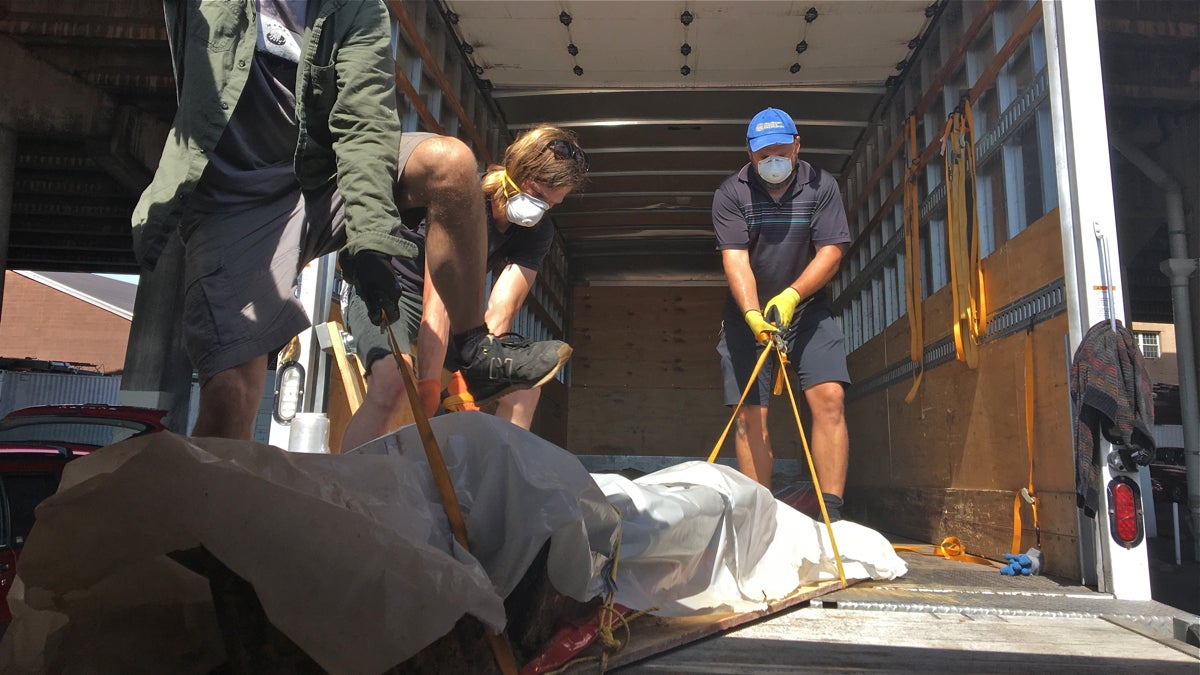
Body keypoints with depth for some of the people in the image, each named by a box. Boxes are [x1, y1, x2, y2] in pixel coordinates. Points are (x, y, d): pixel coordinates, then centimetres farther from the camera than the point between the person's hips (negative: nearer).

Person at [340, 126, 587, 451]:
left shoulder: (537, 233, -9)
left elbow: (500, 313, -23)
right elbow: (437, 302, -34)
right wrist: (429, 386, -40)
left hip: (456, 311, 6)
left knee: (525, 387, -7)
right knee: (394, 382, -35)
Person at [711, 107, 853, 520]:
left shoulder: (821, 186, -2)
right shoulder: (731, 193, -6)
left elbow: (831, 252, -8)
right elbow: (735, 260, -15)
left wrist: (791, 296, -23)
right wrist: (752, 315, -30)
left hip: (807, 309, 1)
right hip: (749, 315, 0)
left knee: (829, 398, -17)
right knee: (750, 416, -5)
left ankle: (830, 515, -14)